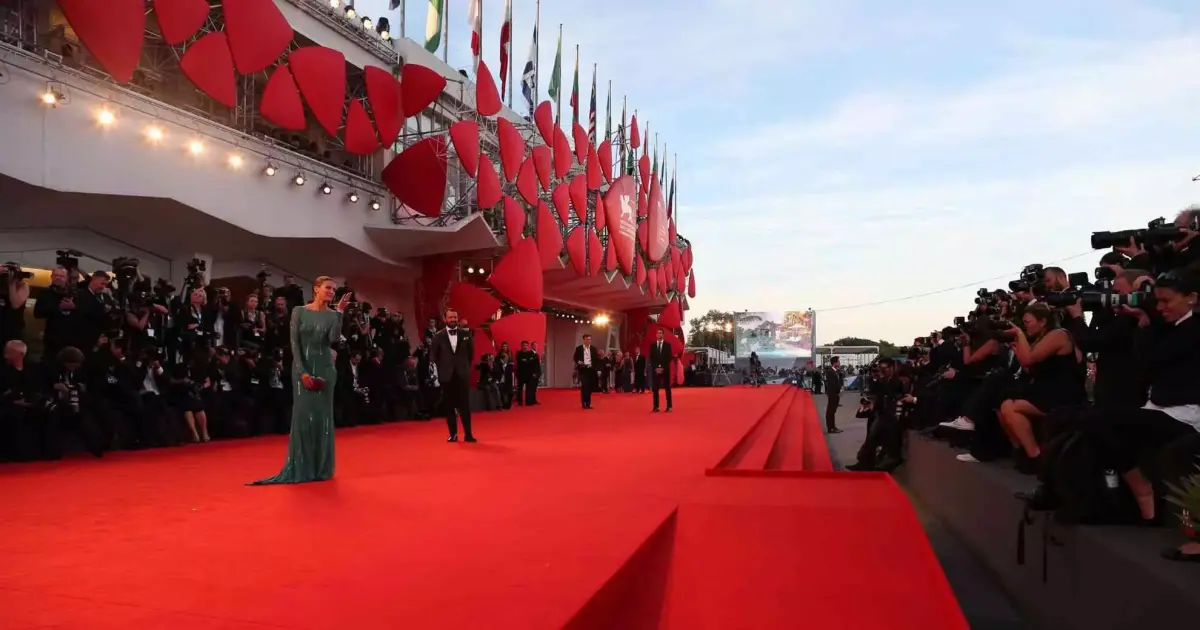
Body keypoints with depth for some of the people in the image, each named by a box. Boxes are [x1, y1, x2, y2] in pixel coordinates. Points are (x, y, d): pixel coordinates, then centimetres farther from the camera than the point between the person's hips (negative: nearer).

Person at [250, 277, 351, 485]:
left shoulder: (332, 315, 4)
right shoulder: (299, 311, 0)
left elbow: (334, 339, -14)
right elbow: (294, 343, -5)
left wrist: (339, 311, -15)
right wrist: (302, 372, -13)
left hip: (325, 368, 2)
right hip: (302, 367, -2)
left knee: (323, 415, 3)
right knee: (303, 415, -3)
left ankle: (321, 467, 11)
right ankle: (301, 467, 5)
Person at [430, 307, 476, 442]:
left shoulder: (466, 333, 4)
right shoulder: (438, 336, 1)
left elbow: (471, 352, 12)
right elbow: (433, 355, 7)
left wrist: (466, 366, 9)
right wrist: (442, 367, 6)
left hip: (463, 374, 0)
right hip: (447, 375, 0)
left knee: (465, 405, -2)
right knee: (449, 406, 3)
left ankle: (468, 434, 1)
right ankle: (453, 434, 9)